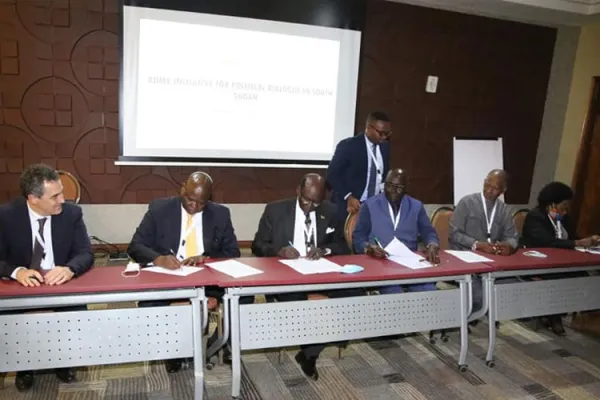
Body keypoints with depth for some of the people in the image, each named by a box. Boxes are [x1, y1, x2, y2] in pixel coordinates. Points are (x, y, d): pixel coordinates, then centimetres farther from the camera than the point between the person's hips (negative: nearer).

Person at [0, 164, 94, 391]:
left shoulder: (71, 213, -6)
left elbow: (86, 254, -10)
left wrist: (69, 269, -34)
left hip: (61, 285, 0)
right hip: (21, 288, 0)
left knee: (77, 315, -26)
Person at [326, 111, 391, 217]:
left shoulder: (385, 146, 8)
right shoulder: (348, 145, -10)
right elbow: (332, 174, -11)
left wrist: (384, 188, -1)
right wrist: (348, 197, -20)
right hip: (350, 205, -4)